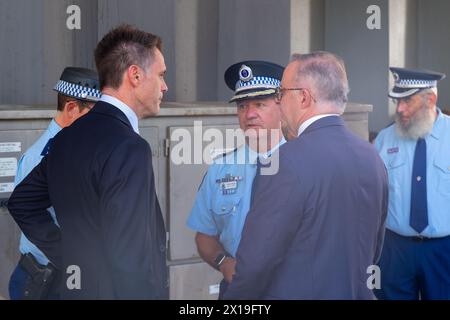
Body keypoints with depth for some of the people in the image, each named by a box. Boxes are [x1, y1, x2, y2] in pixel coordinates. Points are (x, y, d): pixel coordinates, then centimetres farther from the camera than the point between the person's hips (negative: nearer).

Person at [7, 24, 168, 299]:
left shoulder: (67, 137, 5)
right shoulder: (130, 148, -21)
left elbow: (22, 203, 16)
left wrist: (70, 260, 13)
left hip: (79, 286, 8)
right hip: (113, 289, -8)